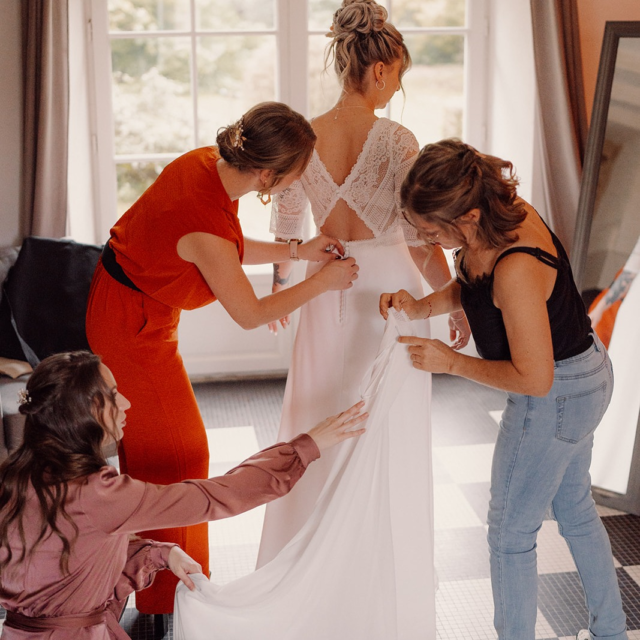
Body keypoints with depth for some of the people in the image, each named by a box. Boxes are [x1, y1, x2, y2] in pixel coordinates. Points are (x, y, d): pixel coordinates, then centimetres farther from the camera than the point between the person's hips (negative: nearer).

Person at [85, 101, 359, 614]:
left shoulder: (208, 162, -9)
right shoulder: (206, 226, -34)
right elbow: (251, 314, -18)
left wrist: (296, 251, 3)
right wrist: (323, 282, -8)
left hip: (119, 298, 9)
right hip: (133, 328, -9)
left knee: (151, 446, 19)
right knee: (175, 454, 5)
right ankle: (166, 603, 21)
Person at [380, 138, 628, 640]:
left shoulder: (517, 269, -36)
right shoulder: (499, 211, -10)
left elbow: (533, 377, -29)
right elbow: (470, 286, 8)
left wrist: (451, 363, -21)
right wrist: (420, 307, -9)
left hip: (556, 394, -10)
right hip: (582, 375, 10)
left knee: (511, 531, 8)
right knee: (575, 509, 26)